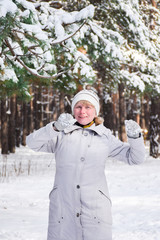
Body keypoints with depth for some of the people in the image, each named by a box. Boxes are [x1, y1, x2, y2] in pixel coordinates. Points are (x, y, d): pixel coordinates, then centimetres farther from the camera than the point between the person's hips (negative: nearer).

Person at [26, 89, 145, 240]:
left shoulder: (105, 137, 11)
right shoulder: (62, 134, 7)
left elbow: (135, 158, 10)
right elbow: (33, 143, -8)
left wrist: (135, 136, -10)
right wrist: (55, 127, -25)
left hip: (95, 209, 0)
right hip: (63, 208, 0)